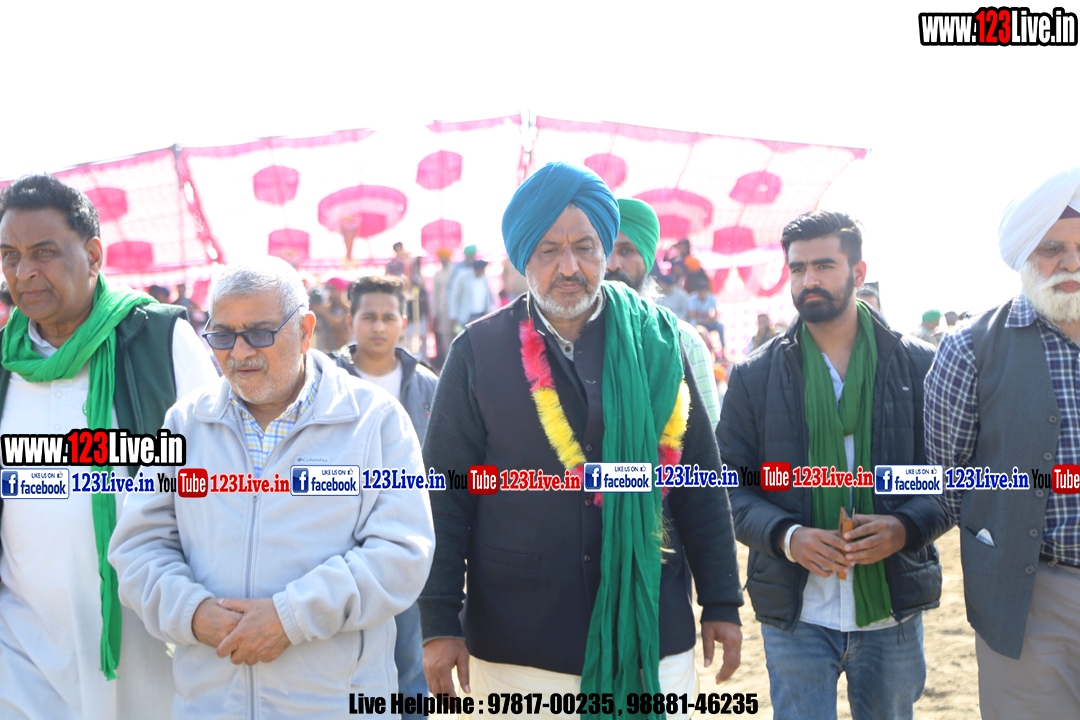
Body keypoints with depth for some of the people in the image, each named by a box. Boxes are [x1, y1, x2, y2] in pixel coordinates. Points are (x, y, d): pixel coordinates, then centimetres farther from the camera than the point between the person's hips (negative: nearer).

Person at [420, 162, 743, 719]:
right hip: (516, 648, -1)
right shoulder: (479, 351, -2)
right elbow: (446, 495, -1)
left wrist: (722, 603, 5)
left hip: (653, 637, 1)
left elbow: (701, 483, 6)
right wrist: (439, 624, -3)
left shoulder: (656, 342, 2)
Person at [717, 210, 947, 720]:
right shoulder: (755, 376, 2)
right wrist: (786, 536, -16)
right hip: (796, 615, -1)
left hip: (893, 610, 1)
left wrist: (906, 527, -16)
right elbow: (729, 485, 1)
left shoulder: (919, 366, 2)